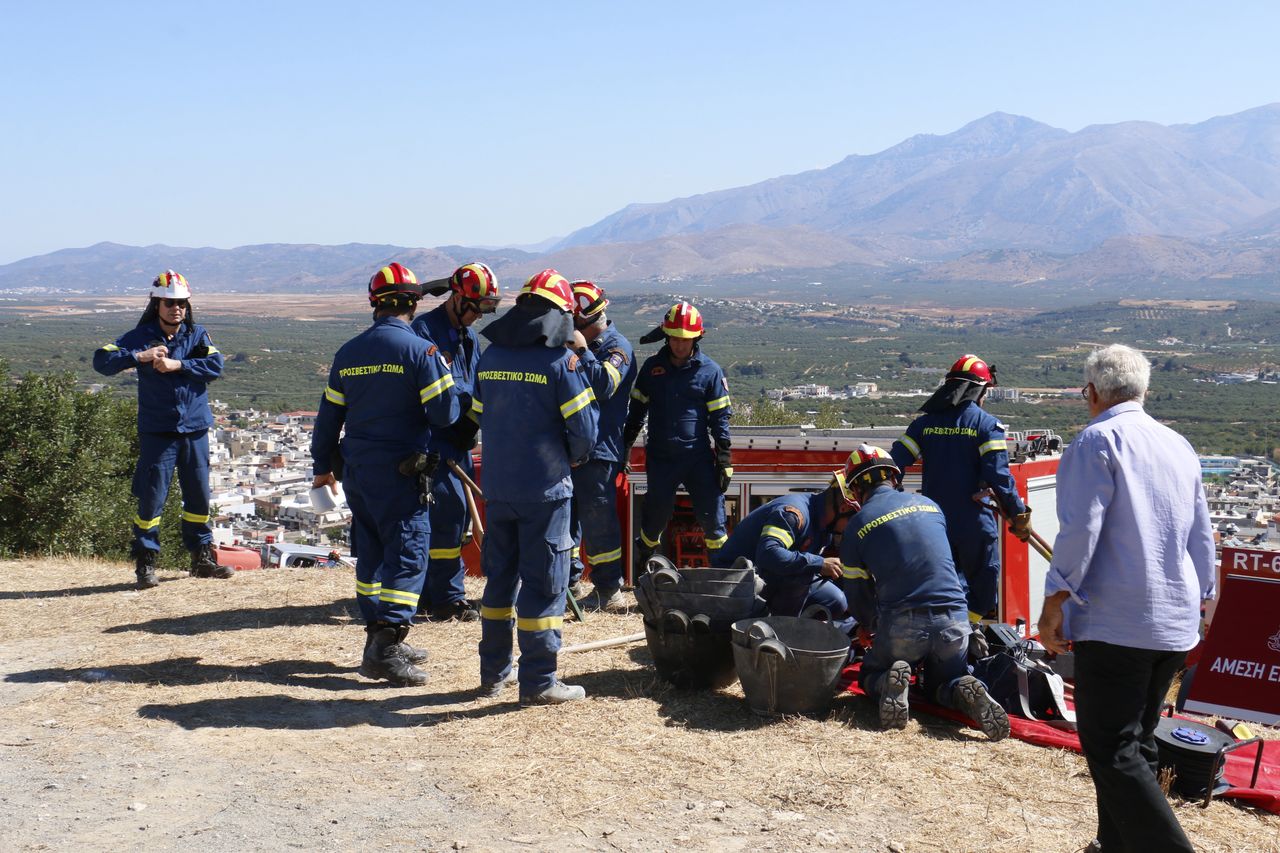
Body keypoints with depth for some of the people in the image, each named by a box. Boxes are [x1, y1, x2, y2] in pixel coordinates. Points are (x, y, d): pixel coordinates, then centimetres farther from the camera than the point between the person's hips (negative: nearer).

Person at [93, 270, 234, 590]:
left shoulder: (197, 335, 5)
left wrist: (176, 365, -19)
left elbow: (216, 365, -10)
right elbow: (102, 360, -9)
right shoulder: (141, 336, -1)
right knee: (151, 497, -3)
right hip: (156, 431, -2)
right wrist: (139, 356, -22)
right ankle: (145, 562, 8)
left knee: (199, 496, 10)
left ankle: (202, 557, 23)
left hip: (195, 430, 3)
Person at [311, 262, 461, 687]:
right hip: (400, 474, -6)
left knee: (371, 555, 15)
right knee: (408, 556, -3)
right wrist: (443, 374, 8)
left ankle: (379, 640, 23)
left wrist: (323, 466, 24)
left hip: (356, 471, 6)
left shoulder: (348, 352, 7)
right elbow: (444, 413, -12)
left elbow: (329, 416, 13)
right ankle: (387, 646, -12)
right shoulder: (420, 350, -11)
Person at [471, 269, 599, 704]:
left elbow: (479, 415, 14)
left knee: (499, 576, 15)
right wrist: (574, 456, 10)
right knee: (543, 582, 1)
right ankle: (538, 681, 5)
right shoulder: (561, 360, -11)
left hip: (497, 485, 5)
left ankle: (493, 672, 24)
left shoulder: (490, 356, 6)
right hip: (545, 488, -5)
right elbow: (585, 428, -10)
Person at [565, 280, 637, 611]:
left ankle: (608, 590, 4)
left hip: (599, 450, -8)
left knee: (599, 521, -4)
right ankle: (568, 584, 23)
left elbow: (605, 386, -21)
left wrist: (582, 353, -22)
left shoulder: (618, 347, -6)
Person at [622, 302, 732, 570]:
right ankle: (643, 564, 32)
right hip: (660, 458, 2)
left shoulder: (710, 371, -2)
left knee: (712, 517, -3)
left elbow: (720, 418, 0)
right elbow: (637, 410, 14)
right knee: (655, 517, 9)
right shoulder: (652, 367, 5)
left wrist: (725, 460, -3)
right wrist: (625, 447, 13)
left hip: (699, 458, -2)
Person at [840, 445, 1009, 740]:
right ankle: (965, 692, -7)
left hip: (902, 625, -3)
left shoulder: (857, 525, 4)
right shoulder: (929, 505, 14)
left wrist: (869, 627, 33)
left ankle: (892, 682, -10)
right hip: (954, 620, 3)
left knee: (870, 674, 25)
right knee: (941, 683, 27)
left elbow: (856, 594, 11)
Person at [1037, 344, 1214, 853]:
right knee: (1137, 743, 16)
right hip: (1175, 624, 8)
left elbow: (1080, 529, -17)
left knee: (1112, 751, -6)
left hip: (1114, 622, -8)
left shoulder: (1098, 440, -8)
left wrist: (1055, 601, -11)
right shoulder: (1179, 446, 13)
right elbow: (1201, 538, 18)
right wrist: (1197, 603, 27)